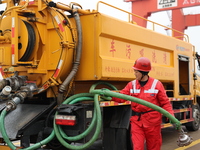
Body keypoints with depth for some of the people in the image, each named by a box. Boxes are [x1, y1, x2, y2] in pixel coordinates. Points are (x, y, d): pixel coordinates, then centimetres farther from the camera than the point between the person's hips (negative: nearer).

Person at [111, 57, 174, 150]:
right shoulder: (132, 84, 2)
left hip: (153, 122, -2)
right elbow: (121, 97, -2)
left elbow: (165, 103, -5)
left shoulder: (157, 84, -6)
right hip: (137, 122, 2)